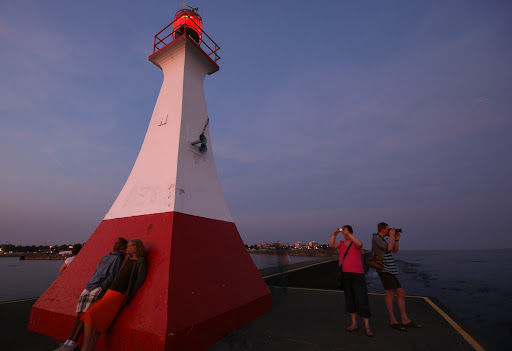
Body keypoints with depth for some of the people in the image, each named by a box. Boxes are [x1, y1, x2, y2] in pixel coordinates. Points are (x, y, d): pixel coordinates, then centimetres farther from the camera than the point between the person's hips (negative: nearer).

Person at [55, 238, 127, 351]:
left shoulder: (117, 258, -3)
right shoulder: (104, 258, 22)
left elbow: (111, 276, -10)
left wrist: (101, 289, -17)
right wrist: (88, 285, 12)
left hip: (99, 287, -7)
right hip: (89, 286, 7)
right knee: (80, 315, 2)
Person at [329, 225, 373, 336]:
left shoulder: (356, 243, 3)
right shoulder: (340, 244, 8)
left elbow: (359, 244, -23)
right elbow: (331, 245, -13)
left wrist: (348, 234, -26)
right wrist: (334, 234, -26)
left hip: (357, 274, -2)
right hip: (345, 274, 3)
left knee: (362, 299, -3)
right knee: (349, 298, 7)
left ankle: (367, 326, 6)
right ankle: (354, 324, 17)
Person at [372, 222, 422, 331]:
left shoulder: (384, 239, 17)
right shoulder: (375, 238, -11)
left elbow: (395, 251, 21)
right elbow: (389, 248, -19)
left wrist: (396, 239, 11)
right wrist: (391, 236, -7)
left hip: (390, 270, 9)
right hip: (384, 270, -9)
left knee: (401, 293, 10)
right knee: (390, 294, -5)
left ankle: (405, 320, 18)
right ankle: (393, 321, 6)